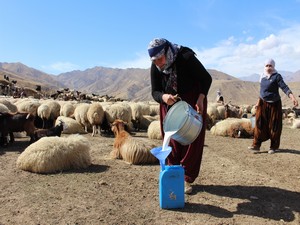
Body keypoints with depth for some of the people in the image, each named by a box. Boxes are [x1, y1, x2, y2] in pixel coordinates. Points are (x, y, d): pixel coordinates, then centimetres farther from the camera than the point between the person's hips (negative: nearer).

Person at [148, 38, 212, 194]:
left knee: (192, 141, -2)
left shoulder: (187, 58, -25)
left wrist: (200, 99, -25)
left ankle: (186, 179, 7)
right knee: (172, 141, 2)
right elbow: (155, 92, -9)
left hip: (193, 104, -3)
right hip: (170, 105, 3)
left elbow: (206, 78, -13)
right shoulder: (155, 68, -14)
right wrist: (163, 97, -32)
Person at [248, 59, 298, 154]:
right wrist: (258, 102, 19)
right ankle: (256, 145, 6)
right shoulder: (263, 77, 9)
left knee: (274, 126, 2)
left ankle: (273, 147, 13)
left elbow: (284, 87, -19)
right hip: (263, 104, 5)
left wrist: (292, 97, -32)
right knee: (260, 125, 1)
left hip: (274, 104, -5)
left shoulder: (277, 76, -8)